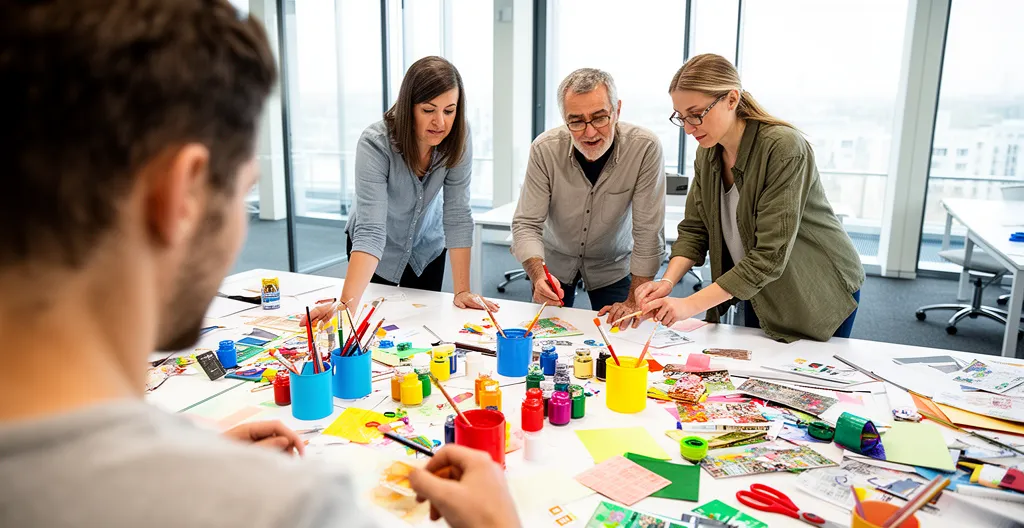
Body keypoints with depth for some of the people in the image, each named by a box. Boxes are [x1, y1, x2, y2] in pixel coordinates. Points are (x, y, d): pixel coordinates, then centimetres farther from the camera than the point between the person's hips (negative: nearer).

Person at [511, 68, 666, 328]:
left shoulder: (645, 148, -28)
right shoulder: (545, 149, -24)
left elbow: (648, 232, -24)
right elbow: (526, 224, -21)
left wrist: (634, 302, -26)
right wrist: (538, 273, -40)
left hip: (613, 265, -1)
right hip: (555, 260, 1)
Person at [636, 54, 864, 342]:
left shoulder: (784, 148, -29)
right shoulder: (708, 152, -7)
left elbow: (770, 255, -33)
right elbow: (694, 229, -3)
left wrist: (691, 304, -37)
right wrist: (668, 281, -22)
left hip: (819, 295, -6)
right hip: (758, 291, 6)